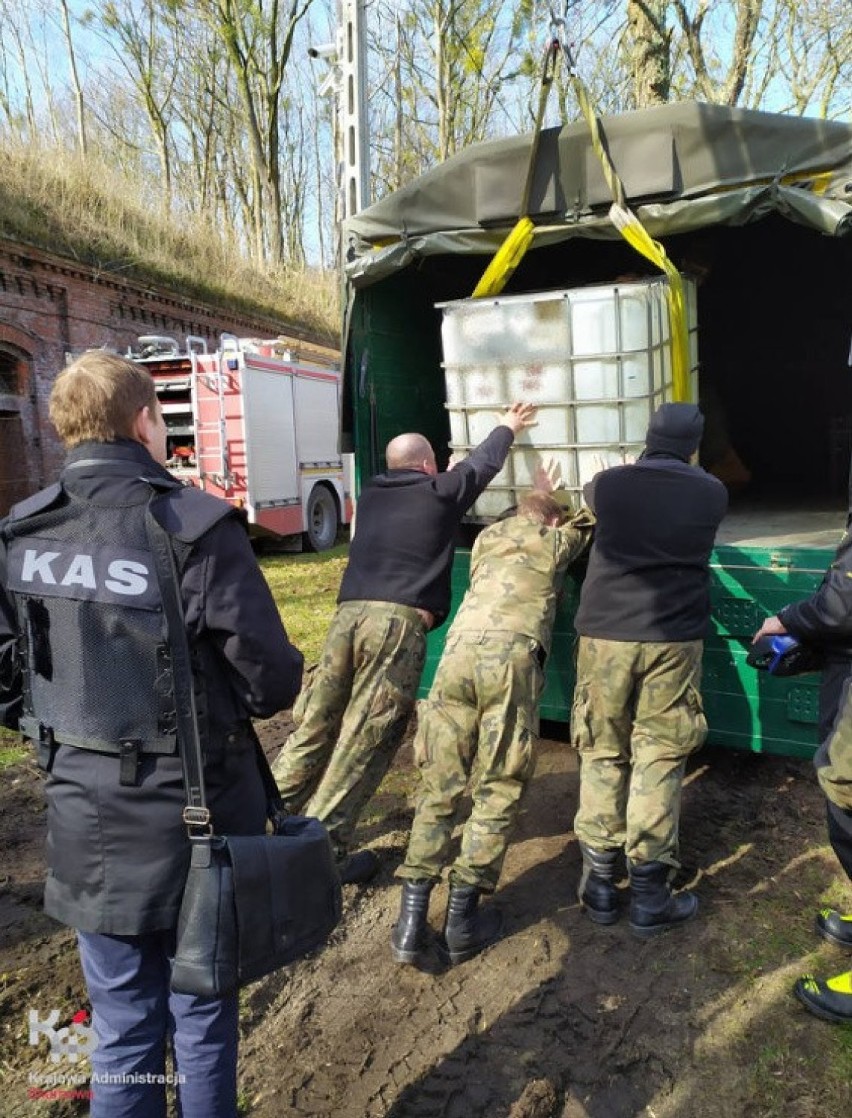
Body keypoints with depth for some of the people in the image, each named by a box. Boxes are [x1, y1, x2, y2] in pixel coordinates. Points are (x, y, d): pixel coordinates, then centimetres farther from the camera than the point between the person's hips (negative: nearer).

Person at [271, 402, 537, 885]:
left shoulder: (371, 495, 24)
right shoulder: (440, 492, 10)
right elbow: (484, 462, 29)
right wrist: (508, 428, 49)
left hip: (349, 613, 6)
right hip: (401, 620, -5)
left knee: (315, 725, 11)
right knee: (365, 741, -2)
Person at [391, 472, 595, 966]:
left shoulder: (486, 538, 31)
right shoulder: (555, 540, 22)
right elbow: (591, 517, 40)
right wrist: (549, 501, 61)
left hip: (458, 652, 4)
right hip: (512, 655, -3)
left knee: (439, 787, 7)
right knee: (499, 791, 6)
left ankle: (412, 920, 5)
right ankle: (462, 918, 7)